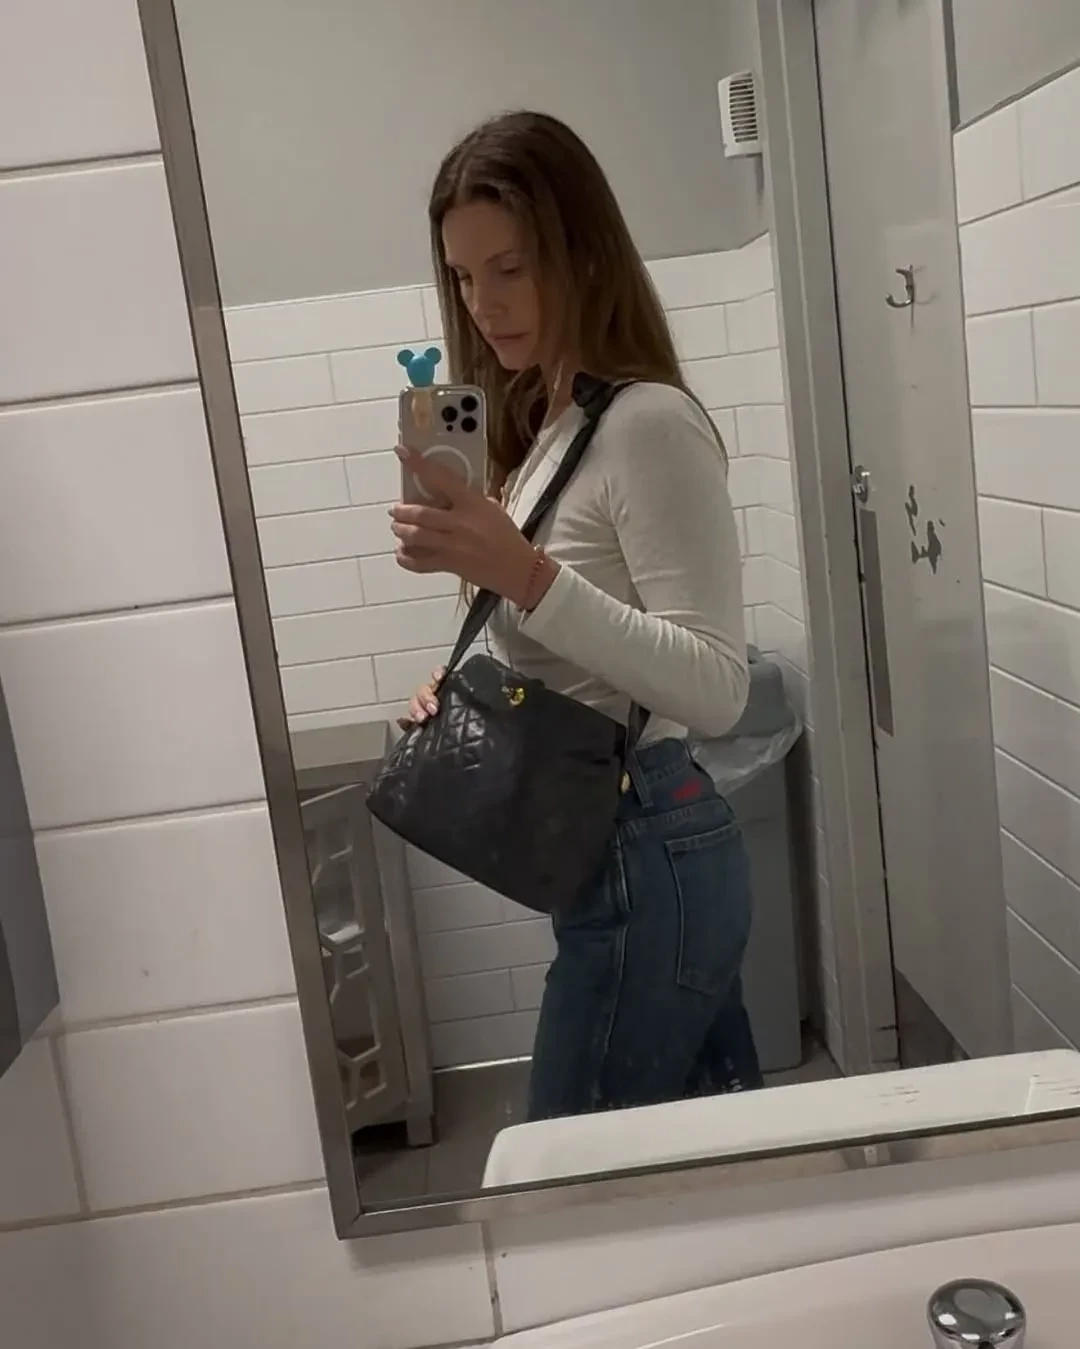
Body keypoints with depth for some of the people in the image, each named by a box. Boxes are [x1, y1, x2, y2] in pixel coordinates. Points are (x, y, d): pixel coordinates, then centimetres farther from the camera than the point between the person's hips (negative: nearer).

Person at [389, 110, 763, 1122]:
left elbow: (716, 688, -23)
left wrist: (524, 574, -32)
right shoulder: (547, 425, 12)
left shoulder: (648, 423, -16)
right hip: (628, 853, 9)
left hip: (645, 863, -9)